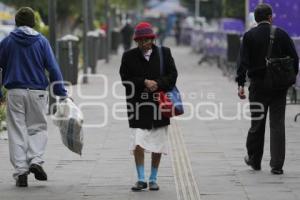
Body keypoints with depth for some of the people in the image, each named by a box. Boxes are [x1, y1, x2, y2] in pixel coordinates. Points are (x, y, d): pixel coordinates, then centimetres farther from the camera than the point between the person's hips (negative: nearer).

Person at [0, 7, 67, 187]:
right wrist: (61, 93, 2)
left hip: (15, 93, 1)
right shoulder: (41, 41, 1)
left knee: (17, 132, 4)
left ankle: (20, 171, 0)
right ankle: (36, 160, -10)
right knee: (38, 128, 12)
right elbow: (53, 69, -2)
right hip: (37, 91, 0)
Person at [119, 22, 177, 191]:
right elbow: (126, 79, -2)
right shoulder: (129, 56, 2)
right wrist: (144, 83, -14)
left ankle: (153, 179, 19)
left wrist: (157, 84, -13)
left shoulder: (165, 53, 4)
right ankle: (141, 179, -2)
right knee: (138, 144, -11)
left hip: (159, 104, 1)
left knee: (157, 146, 7)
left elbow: (172, 75, 2)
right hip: (138, 106, -1)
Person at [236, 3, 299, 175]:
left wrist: (241, 84, -11)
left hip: (258, 85, 0)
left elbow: (243, 61, -9)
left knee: (257, 123, 12)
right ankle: (277, 165, -2)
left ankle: (254, 160, 26)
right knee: (277, 124, 1)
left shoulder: (249, 36, -1)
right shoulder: (281, 34, 0)